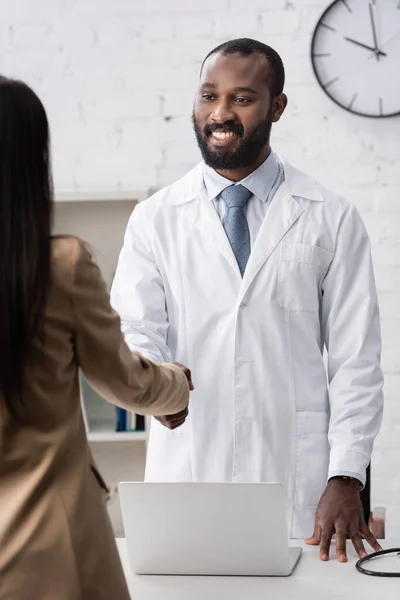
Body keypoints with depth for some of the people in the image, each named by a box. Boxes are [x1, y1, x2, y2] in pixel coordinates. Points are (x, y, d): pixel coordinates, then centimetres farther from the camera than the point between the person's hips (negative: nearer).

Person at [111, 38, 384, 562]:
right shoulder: (155, 219, 7)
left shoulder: (332, 220, 4)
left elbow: (356, 358, 2)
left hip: (294, 482, 0)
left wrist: (345, 479, -7)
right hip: (183, 476, 1)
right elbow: (132, 329, -3)